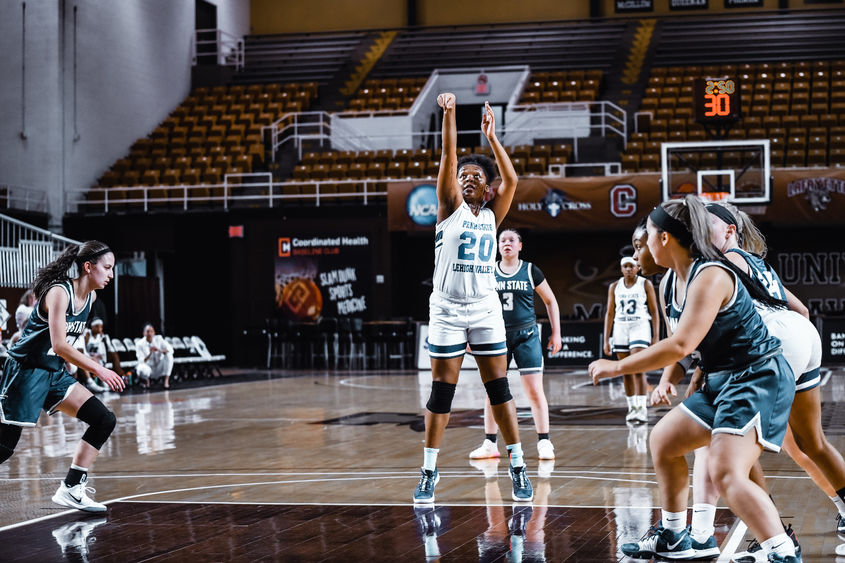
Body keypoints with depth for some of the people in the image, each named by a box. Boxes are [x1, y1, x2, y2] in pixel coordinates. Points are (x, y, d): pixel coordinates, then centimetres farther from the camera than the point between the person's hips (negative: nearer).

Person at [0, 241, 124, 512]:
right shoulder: (59, 292, -19)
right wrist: (99, 370, -26)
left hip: (55, 375, 8)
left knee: (104, 420, -2)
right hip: (26, 372, -8)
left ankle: (71, 489, 0)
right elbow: (59, 345, -27)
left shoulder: (91, 297, 6)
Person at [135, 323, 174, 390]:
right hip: (149, 369, -2)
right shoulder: (139, 344, -11)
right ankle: (146, 381, 0)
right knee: (141, 369, -38)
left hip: (160, 369, 2)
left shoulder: (158, 339, -7)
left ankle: (166, 381, -19)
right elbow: (141, 361, -18)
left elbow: (170, 349, -15)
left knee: (169, 354, -26)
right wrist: (150, 354, -36)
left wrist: (159, 350, -33)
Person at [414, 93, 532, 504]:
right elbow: (448, 158, -8)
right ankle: (429, 472, 6)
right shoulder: (451, 208, 2)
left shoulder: (492, 215, 9)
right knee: (441, 391, 0)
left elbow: (511, 180, -3)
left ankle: (517, 466, 10)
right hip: (447, 309, -2)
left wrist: (491, 137, -3)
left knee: (499, 388, 3)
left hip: (485, 308, 2)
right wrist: (449, 114, -16)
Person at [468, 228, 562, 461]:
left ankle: (544, 442, 0)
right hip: (497, 337, 2)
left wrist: (556, 333, 4)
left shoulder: (531, 271, 1)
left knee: (535, 391, -7)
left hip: (526, 336, -2)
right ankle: (490, 444, 14)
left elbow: (550, 301, 9)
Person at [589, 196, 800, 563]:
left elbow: (680, 346, -29)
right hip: (721, 381, 11)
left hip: (758, 379, -11)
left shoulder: (711, 277, -22)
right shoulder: (671, 281, 7)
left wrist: (617, 368, -23)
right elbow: (676, 340, 24)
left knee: (726, 473, -26)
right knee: (663, 441, 19)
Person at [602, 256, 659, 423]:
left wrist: (656, 336, -7)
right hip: (620, 328, 4)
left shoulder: (645, 284, 0)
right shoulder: (614, 287, 9)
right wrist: (606, 340, 6)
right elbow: (609, 313, 11)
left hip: (640, 328, -4)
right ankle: (632, 407, 14)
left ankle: (642, 409, -18)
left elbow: (654, 312, 0)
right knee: (626, 372, 6)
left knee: (638, 369, -15)